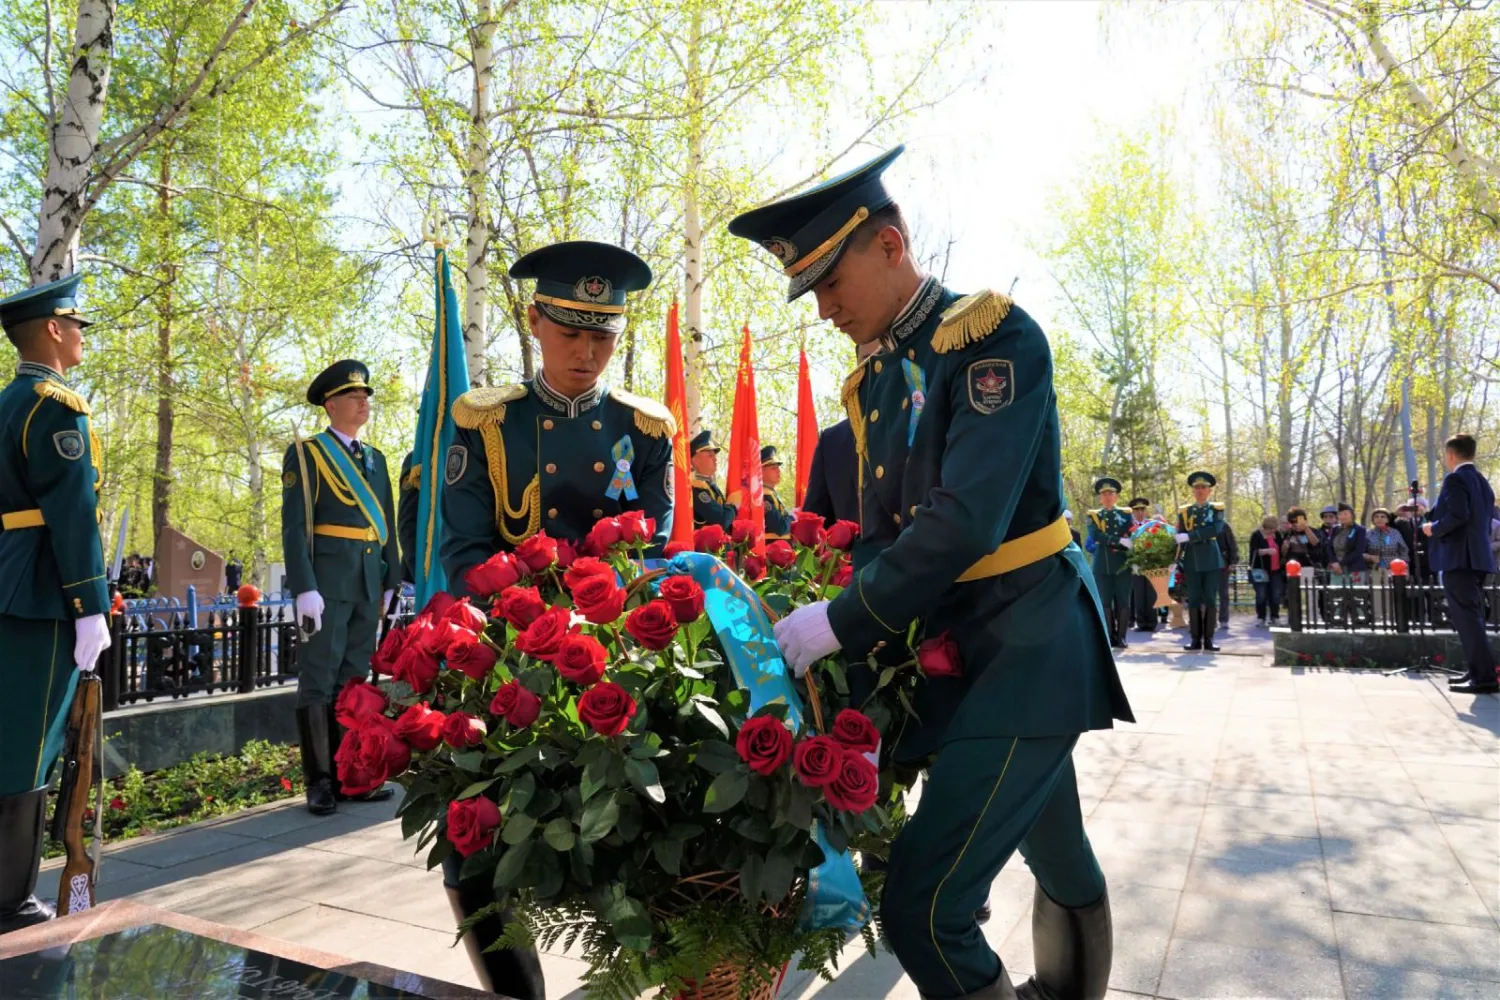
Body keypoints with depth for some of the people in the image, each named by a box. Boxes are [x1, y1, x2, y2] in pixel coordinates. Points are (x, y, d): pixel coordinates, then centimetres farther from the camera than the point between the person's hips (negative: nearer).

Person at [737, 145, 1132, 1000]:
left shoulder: (996, 337, -13)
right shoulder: (873, 383, 10)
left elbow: (967, 519, -24)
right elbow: (881, 535, 11)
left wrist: (842, 623, -22)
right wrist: (863, 655, 0)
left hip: (1026, 646, -7)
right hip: (952, 651, 7)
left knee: (924, 907, -10)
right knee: (1061, 870, 25)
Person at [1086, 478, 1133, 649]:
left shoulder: (1126, 515, 10)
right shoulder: (1093, 516, 8)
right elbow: (1096, 536, -9)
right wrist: (1121, 541, -19)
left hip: (1122, 564, 0)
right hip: (1102, 565, 0)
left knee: (1123, 602, 0)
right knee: (1105, 602, 1)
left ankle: (1121, 637, 7)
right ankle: (1110, 637, 8)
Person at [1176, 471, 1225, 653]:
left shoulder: (1217, 509, 4)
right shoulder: (1184, 511, 10)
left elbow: (1216, 529, -15)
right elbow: (1179, 537, 9)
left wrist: (1190, 536, -21)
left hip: (1211, 559, -1)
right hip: (1191, 561, 1)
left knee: (1210, 600, 0)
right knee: (1193, 601, 2)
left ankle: (1208, 639, 5)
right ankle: (1196, 640, 5)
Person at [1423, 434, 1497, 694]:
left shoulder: (1455, 479, -11)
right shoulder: (1482, 482, 18)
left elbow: (1458, 515, -23)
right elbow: (1483, 521, 19)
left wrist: (1433, 528, -7)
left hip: (1457, 557, -10)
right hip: (1476, 556, 10)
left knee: (1466, 617, -10)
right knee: (1472, 616, 15)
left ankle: (1484, 677, -13)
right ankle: (1478, 671, 19)